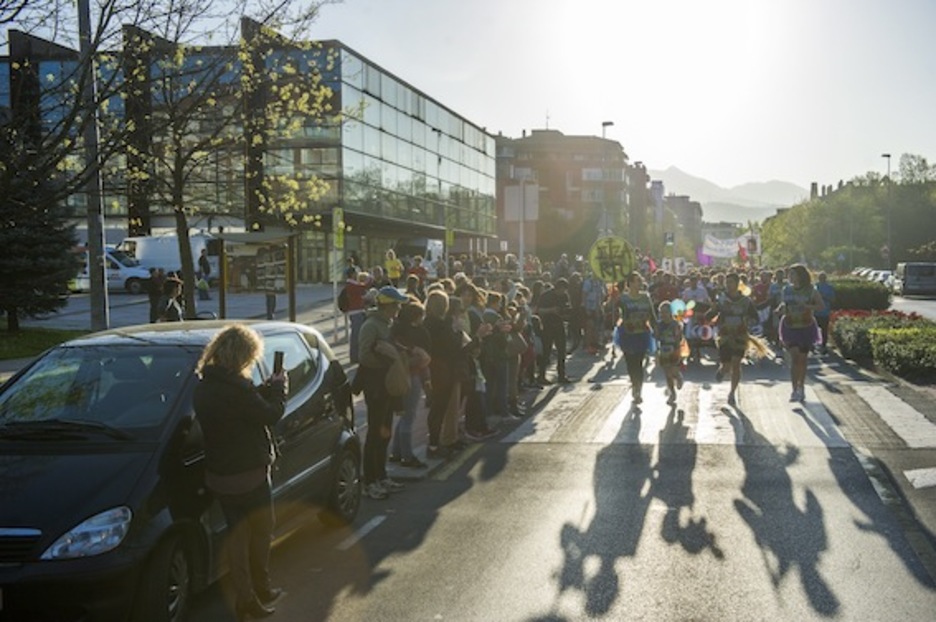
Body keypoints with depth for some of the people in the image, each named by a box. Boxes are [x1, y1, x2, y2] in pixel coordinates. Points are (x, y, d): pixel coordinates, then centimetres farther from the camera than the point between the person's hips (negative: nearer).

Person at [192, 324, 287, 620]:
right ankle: (260, 592, 25)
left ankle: (244, 597, 23)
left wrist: (267, 389, 5)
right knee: (260, 532, 12)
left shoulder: (203, 385, 2)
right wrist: (279, 388, -1)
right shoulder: (234, 388, -26)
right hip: (248, 474, -8)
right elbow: (270, 415, -17)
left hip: (219, 474, 8)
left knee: (237, 533, 17)